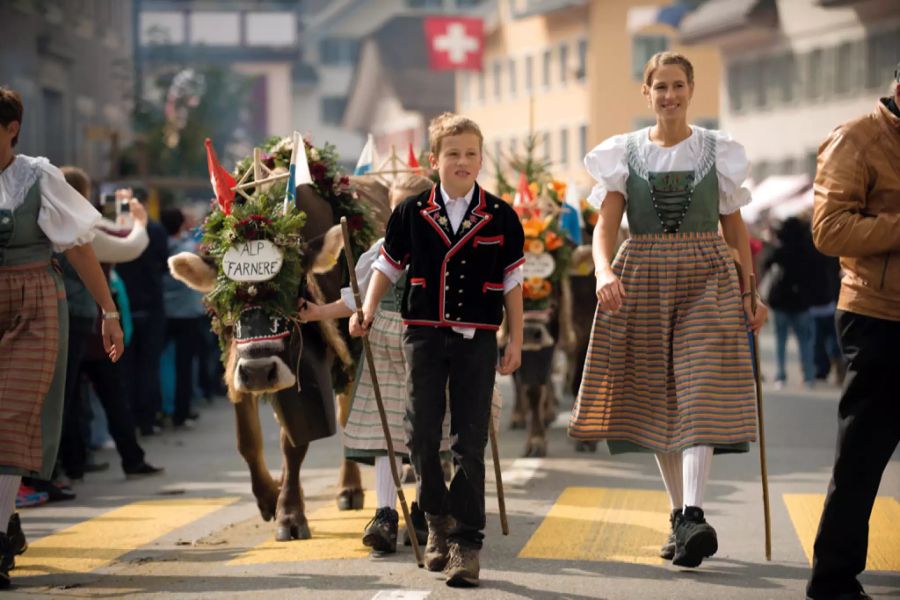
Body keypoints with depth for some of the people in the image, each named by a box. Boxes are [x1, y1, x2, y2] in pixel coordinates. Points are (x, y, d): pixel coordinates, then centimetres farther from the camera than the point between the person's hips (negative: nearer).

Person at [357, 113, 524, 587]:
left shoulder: (500, 218, 1)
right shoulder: (411, 213, 2)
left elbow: (512, 283, 6)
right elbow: (387, 266, 12)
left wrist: (515, 341, 5)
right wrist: (368, 310, 2)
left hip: (477, 339, -1)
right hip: (425, 335, 1)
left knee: (469, 442, -1)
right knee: (421, 435, 3)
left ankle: (466, 542, 2)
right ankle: (438, 520, 25)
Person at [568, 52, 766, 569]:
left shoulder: (718, 151, 6)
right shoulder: (624, 153, 6)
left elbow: (735, 228, 9)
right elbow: (606, 225, -3)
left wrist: (751, 294, 4)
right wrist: (604, 272, -22)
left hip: (706, 279, -2)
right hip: (642, 280, 2)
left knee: (700, 394, -15)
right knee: (657, 397, 5)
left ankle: (694, 517, -26)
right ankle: (680, 515, 17)